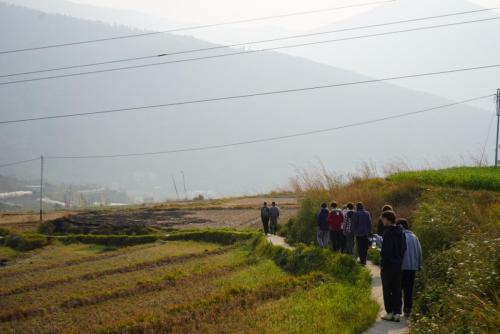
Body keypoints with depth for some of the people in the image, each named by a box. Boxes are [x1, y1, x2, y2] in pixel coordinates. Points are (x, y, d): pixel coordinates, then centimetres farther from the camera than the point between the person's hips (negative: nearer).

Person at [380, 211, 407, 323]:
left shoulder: (388, 232, -15)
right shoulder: (401, 232, 9)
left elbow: (386, 250, -18)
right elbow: (404, 248, 13)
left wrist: (382, 264, -12)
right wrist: (400, 261, 16)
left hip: (389, 264, -7)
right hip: (399, 265, 7)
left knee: (387, 290, 2)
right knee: (397, 290, 9)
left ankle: (390, 312, 2)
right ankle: (397, 313, 9)